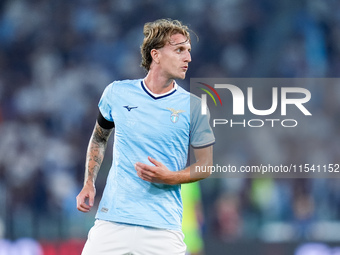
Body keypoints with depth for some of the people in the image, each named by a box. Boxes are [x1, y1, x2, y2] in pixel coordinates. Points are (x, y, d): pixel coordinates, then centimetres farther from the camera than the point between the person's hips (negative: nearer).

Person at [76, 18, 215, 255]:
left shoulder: (193, 106, 0)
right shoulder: (117, 92, 5)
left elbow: (206, 164, 4)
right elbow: (99, 138, 21)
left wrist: (169, 177, -13)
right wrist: (89, 184, 10)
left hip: (163, 225, -1)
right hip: (111, 219, 1)